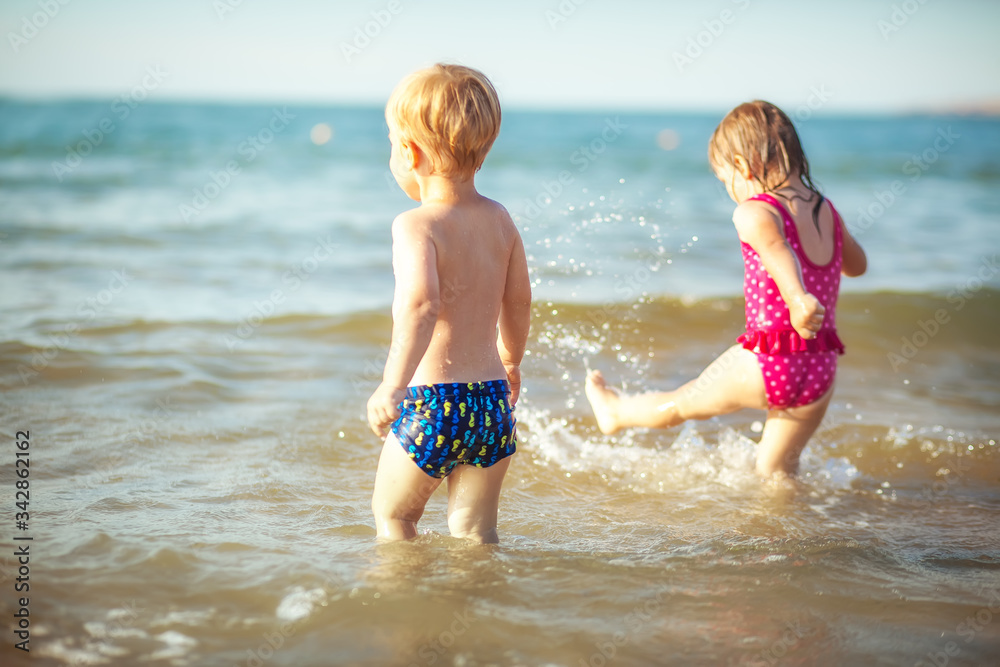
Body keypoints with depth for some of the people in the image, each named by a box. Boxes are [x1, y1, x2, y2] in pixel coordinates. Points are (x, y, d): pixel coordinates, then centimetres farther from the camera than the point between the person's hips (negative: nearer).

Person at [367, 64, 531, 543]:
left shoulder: (416, 225, -14)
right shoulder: (499, 220, 6)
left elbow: (421, 304, -30)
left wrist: (393, 384, -30)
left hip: (431, 401, -5)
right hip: (493, 399, 5)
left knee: (392, 513, 17)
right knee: (475, 531, 13)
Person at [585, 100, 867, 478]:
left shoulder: (754, 212, -13)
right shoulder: (825, 210, 9)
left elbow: (776, 248, -36)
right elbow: (857, 264, 27)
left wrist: (797, 299, -53)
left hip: (768, 363, -5)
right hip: (822, 370, 5)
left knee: (679, 404, 25)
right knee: (774, 470, 23)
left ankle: (615, 412, 48)